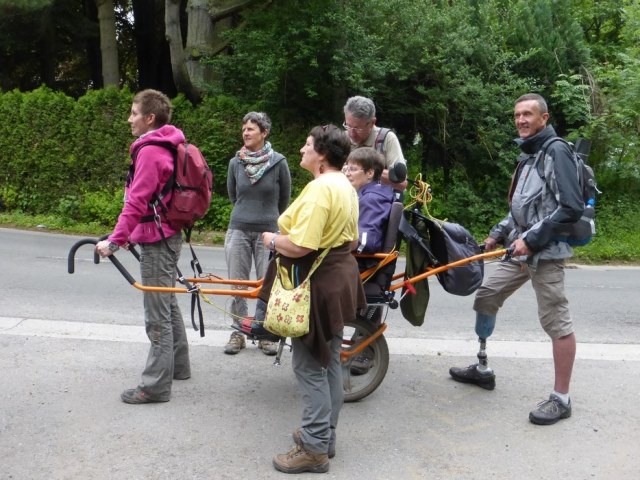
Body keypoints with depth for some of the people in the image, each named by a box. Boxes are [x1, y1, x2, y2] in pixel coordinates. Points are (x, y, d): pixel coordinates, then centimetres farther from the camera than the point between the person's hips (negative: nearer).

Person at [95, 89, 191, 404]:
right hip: (167, 235, 10)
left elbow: (137, 201, -23)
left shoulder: (150, 150, -17)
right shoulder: (167, 146, 12)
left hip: (156, 240, -10)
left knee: (157, 316, -4)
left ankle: (156, 386, 5)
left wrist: (115, 240, -20)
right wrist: (131, 234, 19)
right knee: (168, 305, 20)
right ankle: (178, 366, 33)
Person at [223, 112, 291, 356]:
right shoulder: (235, 162, 1)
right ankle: (238, 332, 19)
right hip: (238, 230, 2)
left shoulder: (278, 162, -6)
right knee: (237, 285, 6)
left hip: (268, 231, -2)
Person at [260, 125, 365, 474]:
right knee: (328, 362, 17)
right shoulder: (345, 186, 11)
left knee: (310, 367, 0)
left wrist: (271, 240, -10)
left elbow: (299, 246, -28)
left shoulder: (319, 189, -22)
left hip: (317, 285, -10)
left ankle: (314, 449, 11)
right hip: (338, 278, 10)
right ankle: (324, 435, 31)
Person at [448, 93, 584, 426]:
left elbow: (571, 208, -20)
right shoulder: (528, 154, 17)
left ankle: (561, 399, 5)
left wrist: (531, 239, -20)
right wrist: (499, 233, 13)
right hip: (521, 248, 10)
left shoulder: (556, 151, -11)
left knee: (556, 322, -5)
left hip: (545, 251, -10)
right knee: (485, 297, 14)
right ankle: (482, 369, 28)